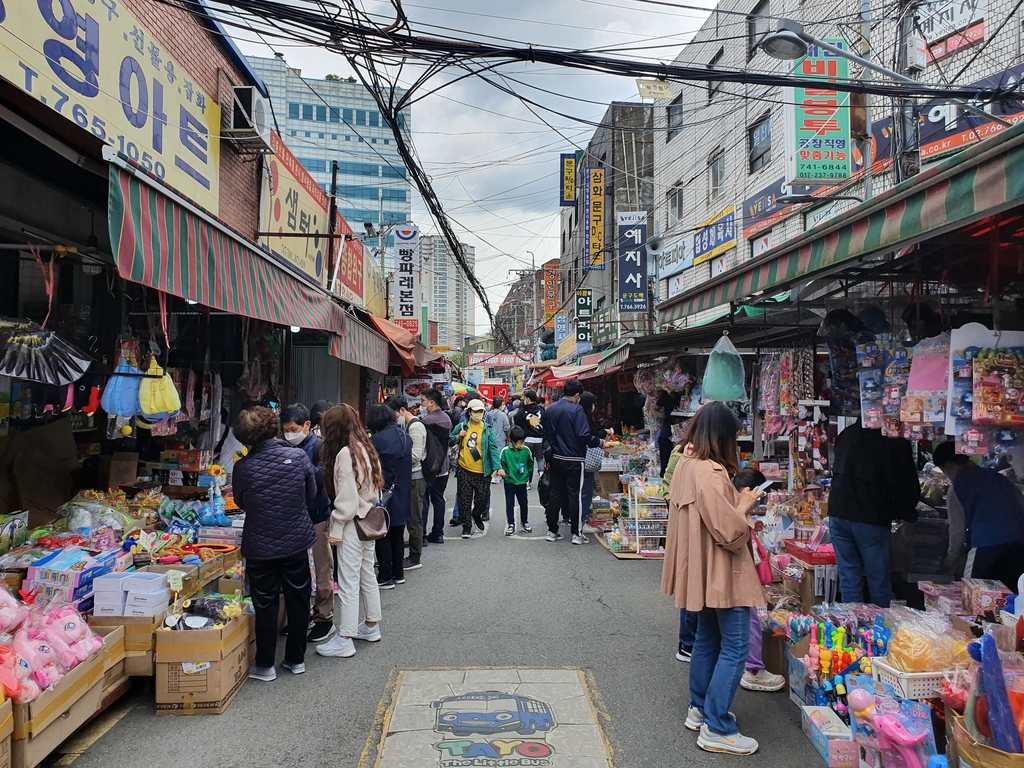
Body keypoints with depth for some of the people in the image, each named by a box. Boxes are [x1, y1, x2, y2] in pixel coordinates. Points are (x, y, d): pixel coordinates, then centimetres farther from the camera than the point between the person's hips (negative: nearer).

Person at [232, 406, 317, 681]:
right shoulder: (299, 456, -12)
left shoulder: (243, 467, -14)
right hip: (297, 542, 1)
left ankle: (265, 665, 23)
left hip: (260, 547, -1)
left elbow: (241, 502, 3)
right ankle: (296, 659, 28)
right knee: (298, 602, 16)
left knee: (265, 606, 12)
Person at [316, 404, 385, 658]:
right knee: (367, 575, 19)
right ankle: (371, 626, 32)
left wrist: (335, 529, -14)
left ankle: (345, 639, 6)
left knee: (348, 582, -1)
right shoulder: (367, 449, 8)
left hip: (352, 523, -9)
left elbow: (346, 497, -19)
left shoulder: (345, 454, -18)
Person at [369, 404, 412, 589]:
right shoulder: (405, 436, 3)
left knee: (382, 535, 5)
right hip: (402, 494, 7)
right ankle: (398, 573, 25)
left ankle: (386, 577, 10)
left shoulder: (376, 440, -18)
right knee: (397, 534, 16)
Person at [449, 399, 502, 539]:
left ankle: (476, 515, 37)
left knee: (483, 497, 6)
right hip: (465, 470, 0)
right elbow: (449, 442, 11)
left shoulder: (487, 429, -1)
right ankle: (466, 526, 15)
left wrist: (498, 467, -18)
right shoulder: (461, 427, 2)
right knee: (465, 499, 2)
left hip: (482, 472, 0)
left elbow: (493, 449, -8)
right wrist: (458, 437, -10)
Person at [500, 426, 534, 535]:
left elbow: (530, 463, 8)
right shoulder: (505, 451, -15)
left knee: (524, 503, 13)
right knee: (509, 505, 6)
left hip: (522, 481, 2)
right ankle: (511, 525, 18)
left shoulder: (526, 450, -7)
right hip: (509, 482, -2)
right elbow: (501, 465, -6)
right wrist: (505, 474, -9)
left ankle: (524, 522, 32)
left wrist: (527, 473, 3)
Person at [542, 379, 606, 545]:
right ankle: (577, 534, 5)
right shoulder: (576, 410, -15)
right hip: (574, 460, -6)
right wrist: (600, 443, -5)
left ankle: (552, 531, 17)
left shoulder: (550, 409, 5)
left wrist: (548, 458, 19)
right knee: (575, 495, 1)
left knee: (555, 494, 12)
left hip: (556, 459, 6)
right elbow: (584, 436, -21)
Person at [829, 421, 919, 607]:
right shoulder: (896, 442, -7)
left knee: (848, 576, 10)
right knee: (879, 579, 8)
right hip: (871, 518, -4)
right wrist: (906, 514, 14)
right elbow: (908, 486, -4)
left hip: (838, 513, 5)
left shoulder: (848, 433, 10)